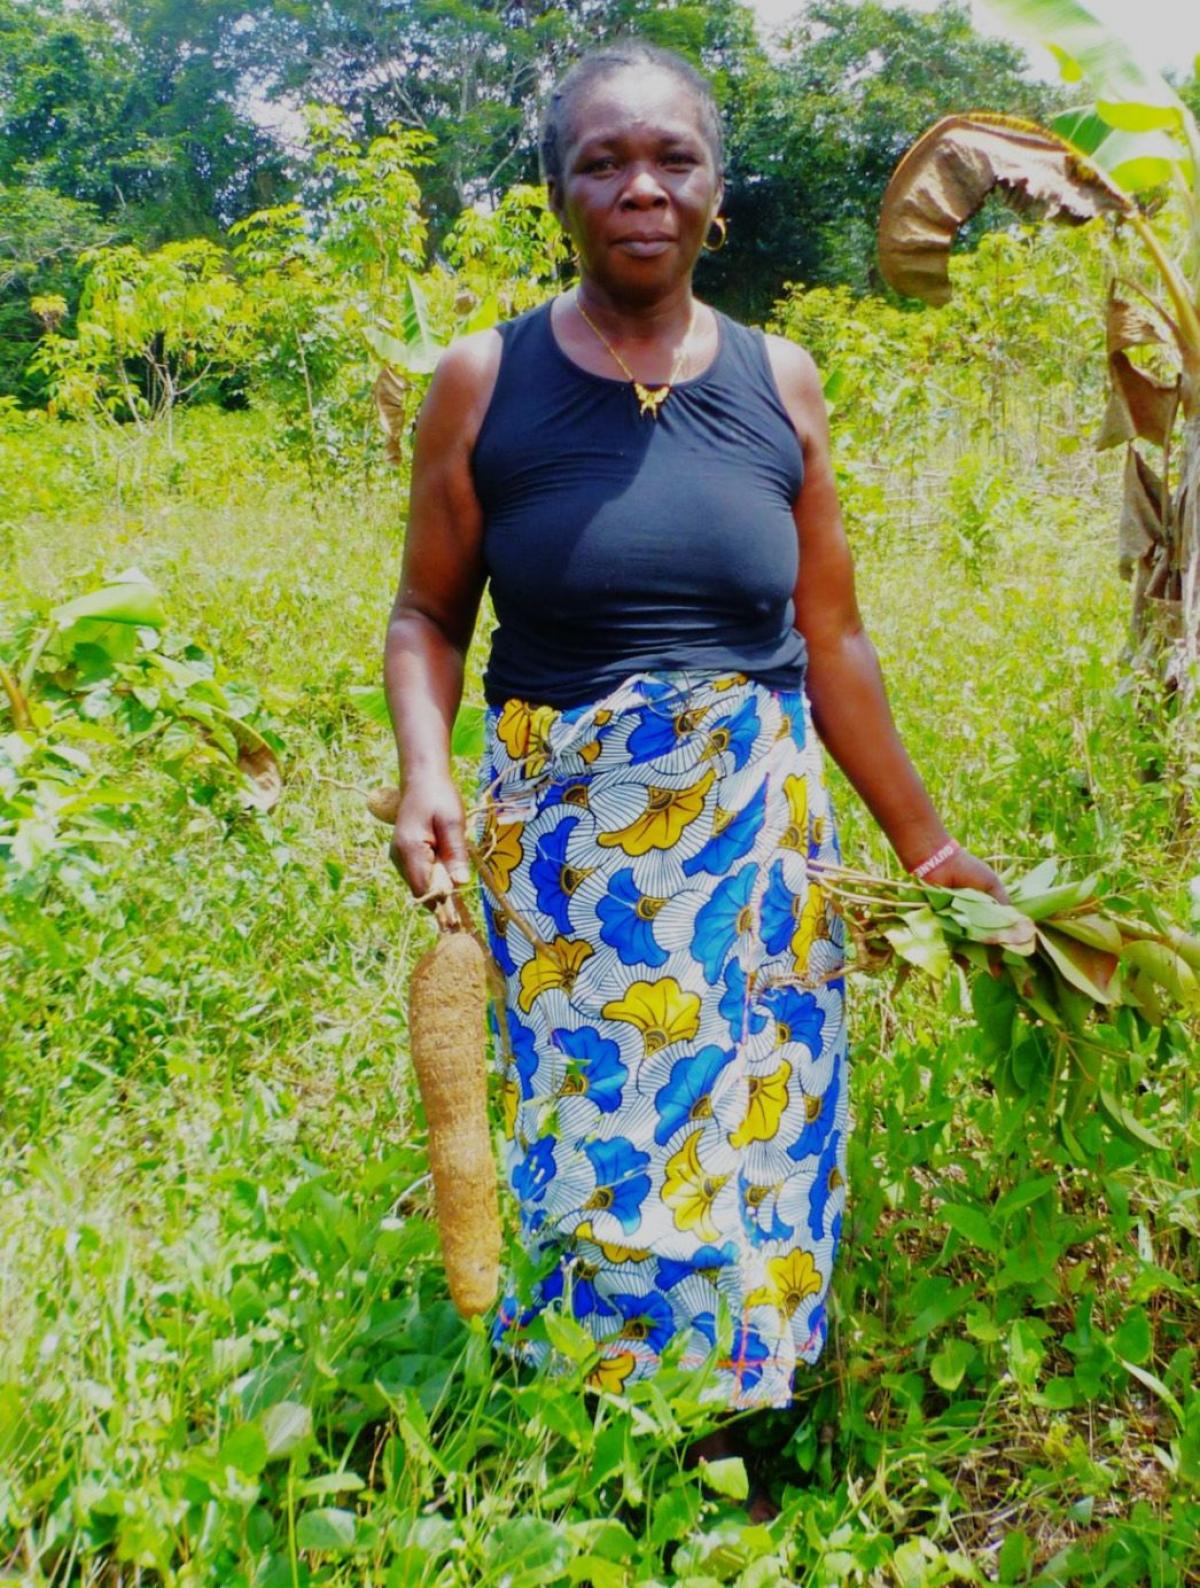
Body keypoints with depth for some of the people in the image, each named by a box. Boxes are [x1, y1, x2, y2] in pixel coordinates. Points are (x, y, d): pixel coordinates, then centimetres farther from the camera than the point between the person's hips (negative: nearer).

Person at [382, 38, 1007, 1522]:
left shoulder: (779, 382, 3)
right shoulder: (483, 383, -1)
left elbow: (830, 640, 8)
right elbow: (427, 615, 5)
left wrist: (927, 846, 11)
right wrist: (423, 774, -15)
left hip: (758, 836, 2)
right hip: (563, 840, -1)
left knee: (753, 1142, 7)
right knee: (589, 1143, 4)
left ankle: (740, 1437, 29)